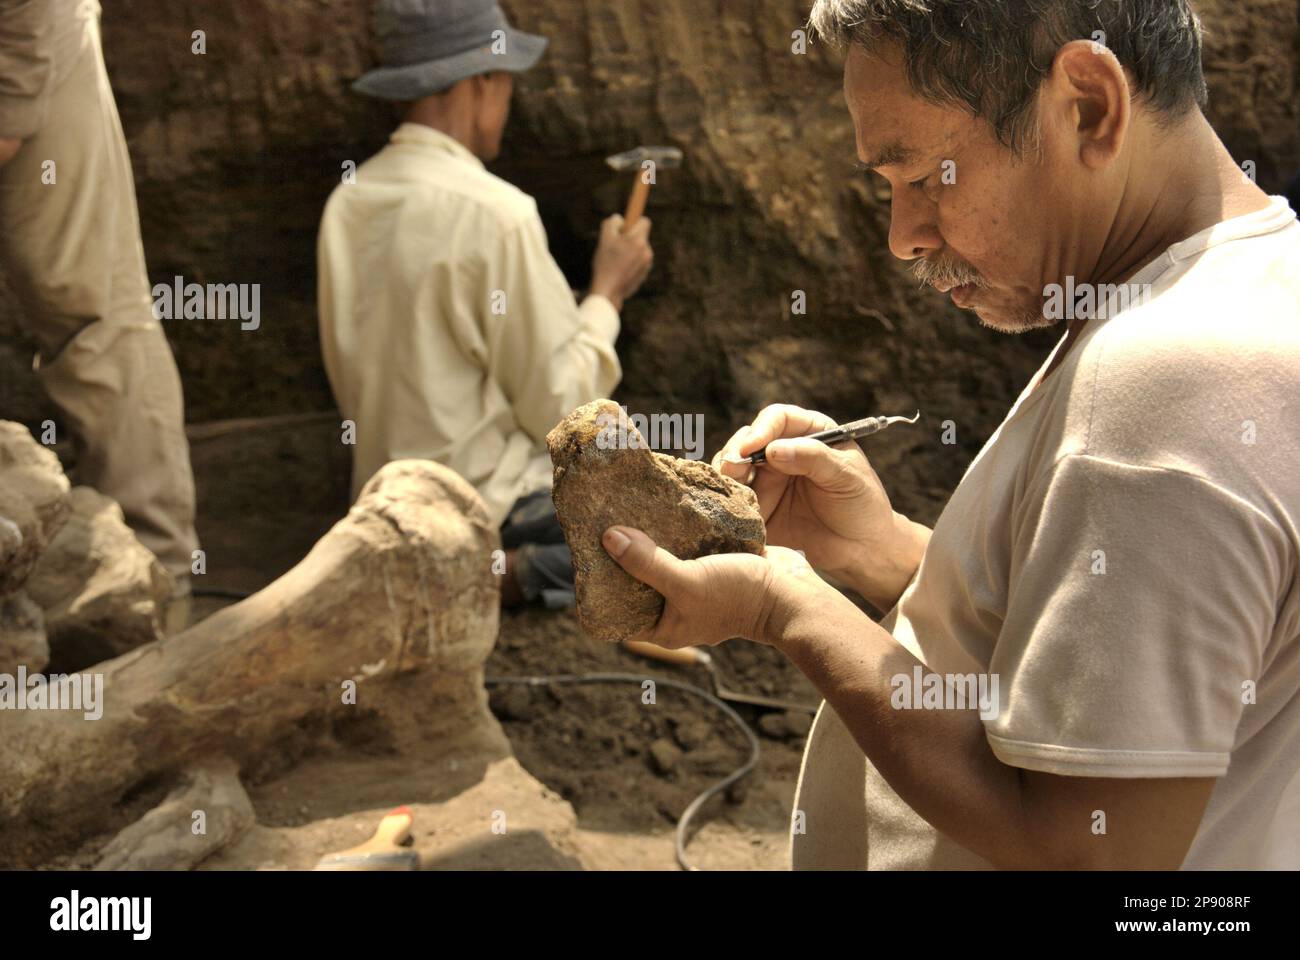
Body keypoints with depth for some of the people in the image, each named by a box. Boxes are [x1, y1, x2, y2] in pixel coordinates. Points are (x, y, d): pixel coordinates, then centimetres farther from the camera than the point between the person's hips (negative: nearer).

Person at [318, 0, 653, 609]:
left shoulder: (347, 204, 2)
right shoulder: (495, 213, -22)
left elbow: (354, 389, 9)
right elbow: (557, 408, -15)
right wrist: (607, 293, -2)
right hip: (493, 508, -8)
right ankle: (513, 573, -6)